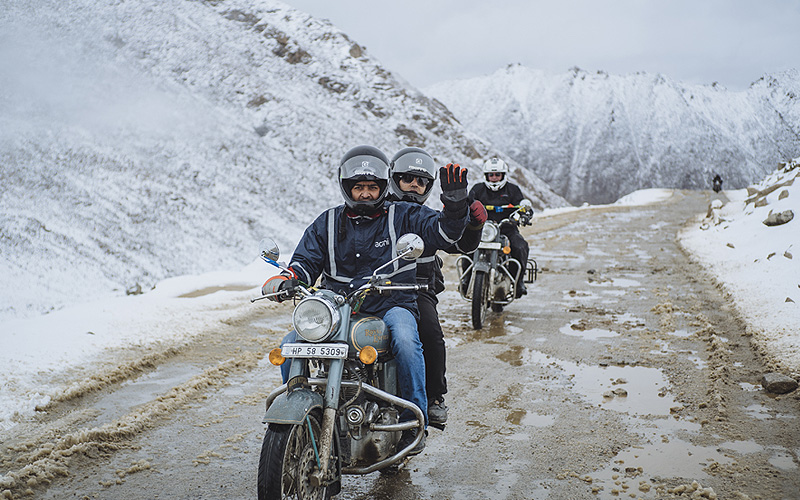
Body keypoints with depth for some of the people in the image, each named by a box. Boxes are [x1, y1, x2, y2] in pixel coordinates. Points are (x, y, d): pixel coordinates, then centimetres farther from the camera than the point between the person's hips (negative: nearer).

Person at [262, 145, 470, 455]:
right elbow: (306, 261, 12)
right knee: (291, 346, -18)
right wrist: (286, 280, -10)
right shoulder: (328, 223, 16)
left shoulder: (403, 216, 8)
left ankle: (414, 421, -17)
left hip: (392, 304, -3)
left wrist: (455, 202, -20)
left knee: (405, 339, -36)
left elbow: (445, 232, -1)